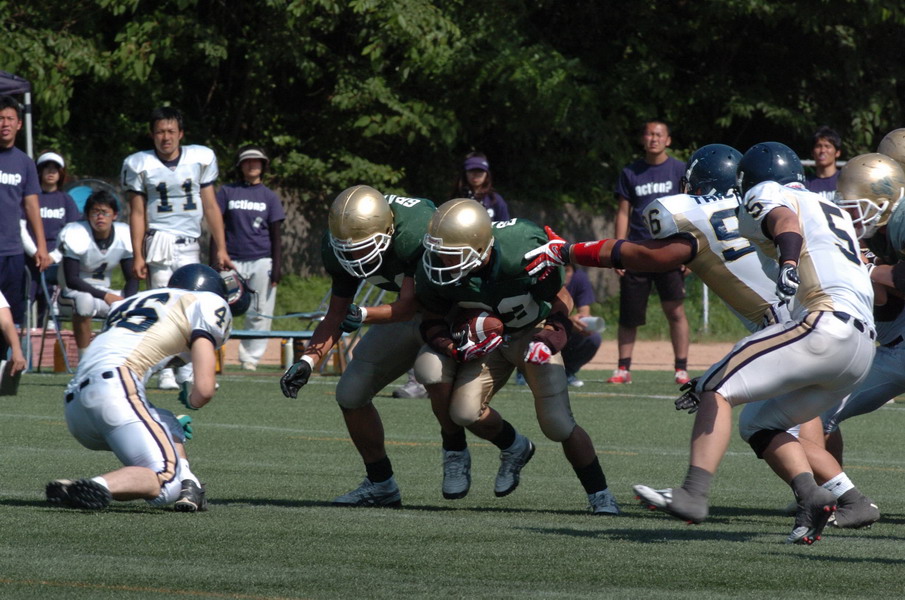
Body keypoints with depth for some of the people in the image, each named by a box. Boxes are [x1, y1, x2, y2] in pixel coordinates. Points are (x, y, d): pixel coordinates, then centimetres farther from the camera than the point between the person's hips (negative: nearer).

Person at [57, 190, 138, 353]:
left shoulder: (124, 235, -5)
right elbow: (71, 279, -23)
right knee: (85, 300, -40)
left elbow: (132, 278, 0)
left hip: (106, 293, 5)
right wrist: (105, 296, -30)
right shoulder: (76, 235, -20)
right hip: (73, 292, -5)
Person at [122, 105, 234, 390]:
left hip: (190, 245, 2)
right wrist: (137, 255, -4)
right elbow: (137, 212, 3)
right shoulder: (140, 164, 3)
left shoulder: (201, 158, 7)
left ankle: (188, 371, 1)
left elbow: (210, 207, 10)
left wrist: (221, 249, 7)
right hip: (159, 240, -2)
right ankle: (165, 373, -8)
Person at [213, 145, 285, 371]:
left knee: (259, 313, -2)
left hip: (262, 261, 1)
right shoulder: (227, 192, 9)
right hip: (233, 260, -1)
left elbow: (276, 235, 9)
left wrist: (277, 267, 0)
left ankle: (250, 357, 5)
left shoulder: (269, 197, 9)